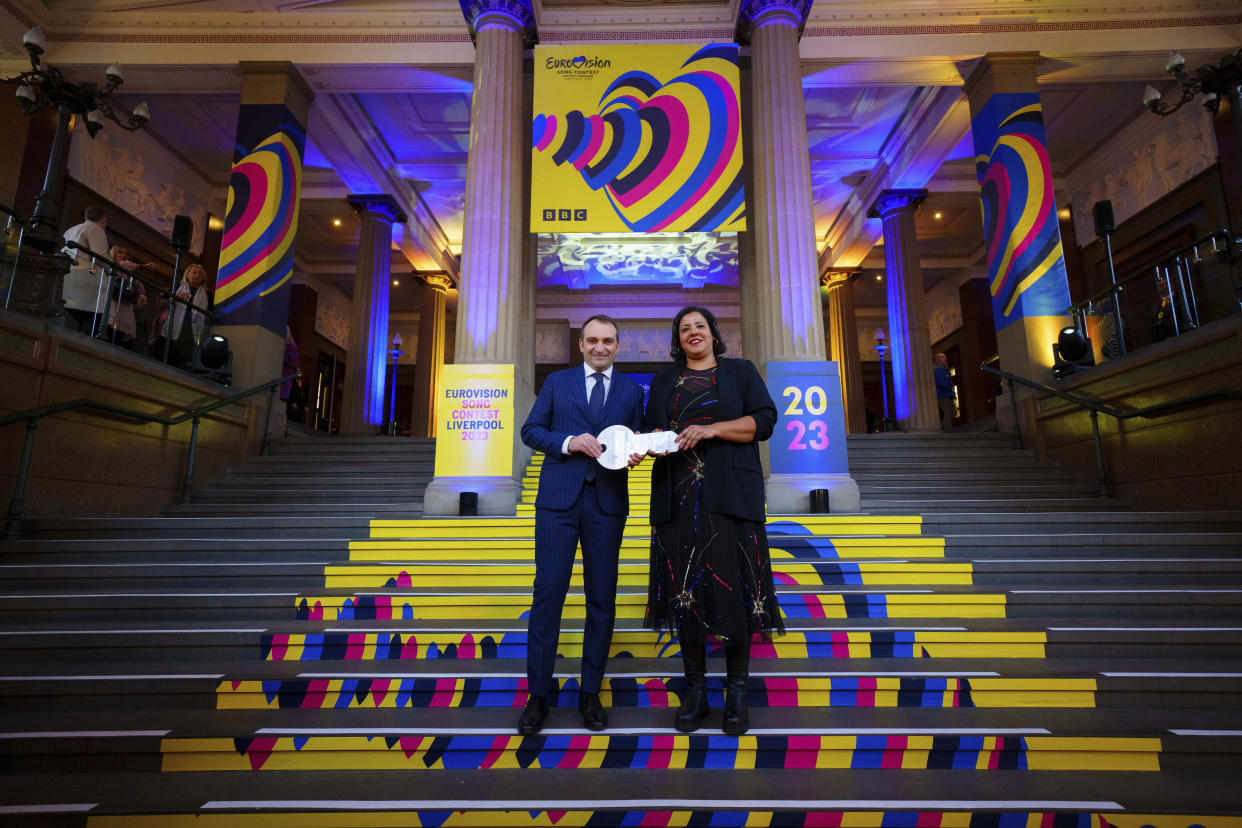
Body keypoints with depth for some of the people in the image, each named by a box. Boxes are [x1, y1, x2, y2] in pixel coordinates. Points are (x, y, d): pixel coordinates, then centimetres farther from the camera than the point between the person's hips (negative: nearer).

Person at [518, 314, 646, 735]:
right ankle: (539, 693, 12)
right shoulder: (556, 382, 12)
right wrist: (568, 442, -10)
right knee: (548, 592, -2)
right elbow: (530, 431, 7)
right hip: (559, 499, -1)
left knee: (601, 598, 6)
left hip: (608, 502, 1)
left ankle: (590, 693, 20)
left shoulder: (632, 390, 14)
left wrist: (635, 453, -10)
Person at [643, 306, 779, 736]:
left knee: (733, 584, -4)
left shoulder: (741, 372, 10)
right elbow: (651, 428, 16)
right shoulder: (664, 380, 18)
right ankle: (695, 691, 12)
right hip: (679, 495, 2)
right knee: (685, 586, 0)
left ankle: (737, 692, 9)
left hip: (730, 493, -2)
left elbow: (765, 420, -2)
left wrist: (711, 429, -14)